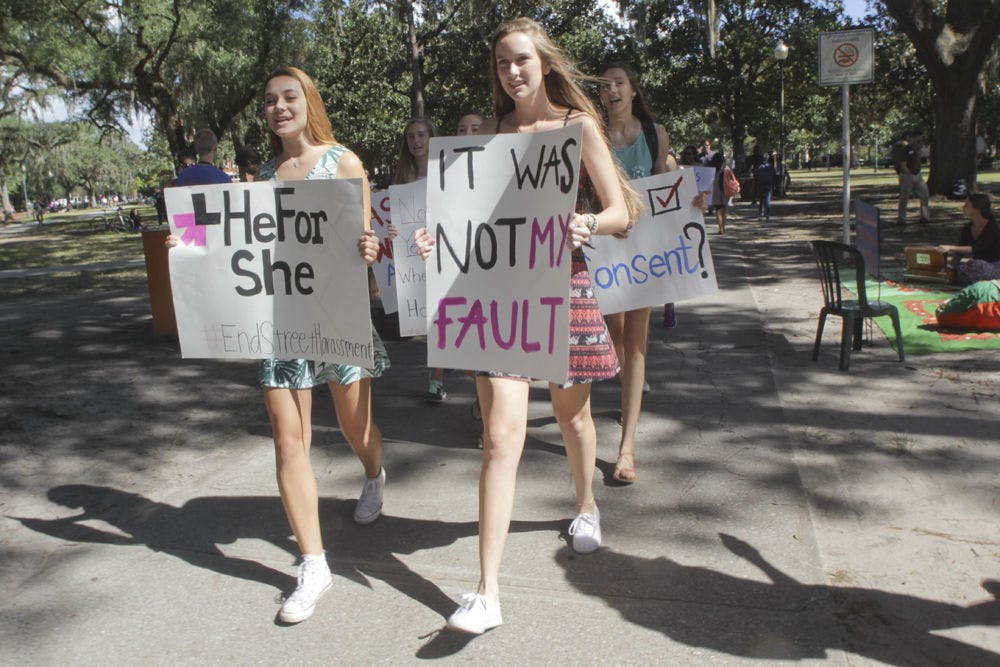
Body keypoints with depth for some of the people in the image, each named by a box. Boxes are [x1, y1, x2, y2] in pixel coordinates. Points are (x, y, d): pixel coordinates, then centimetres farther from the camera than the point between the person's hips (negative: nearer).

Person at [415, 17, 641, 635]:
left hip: (562, 282, -1)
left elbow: (621, 212, -2)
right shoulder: (491, 129, 10)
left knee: (572, 413, 17)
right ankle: (488, 594, -2)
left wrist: (586, 223, -24)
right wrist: (439, 235, -9)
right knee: (502, 436, -8)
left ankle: (587, 505, 50)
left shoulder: (578, 126, 1)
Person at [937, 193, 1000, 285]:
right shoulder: (967, 229, 5)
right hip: (977, 263, 5)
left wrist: (951, 248, -40)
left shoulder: (993, 227, -15)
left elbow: (976, 249, -29)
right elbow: (959, 253, 4)